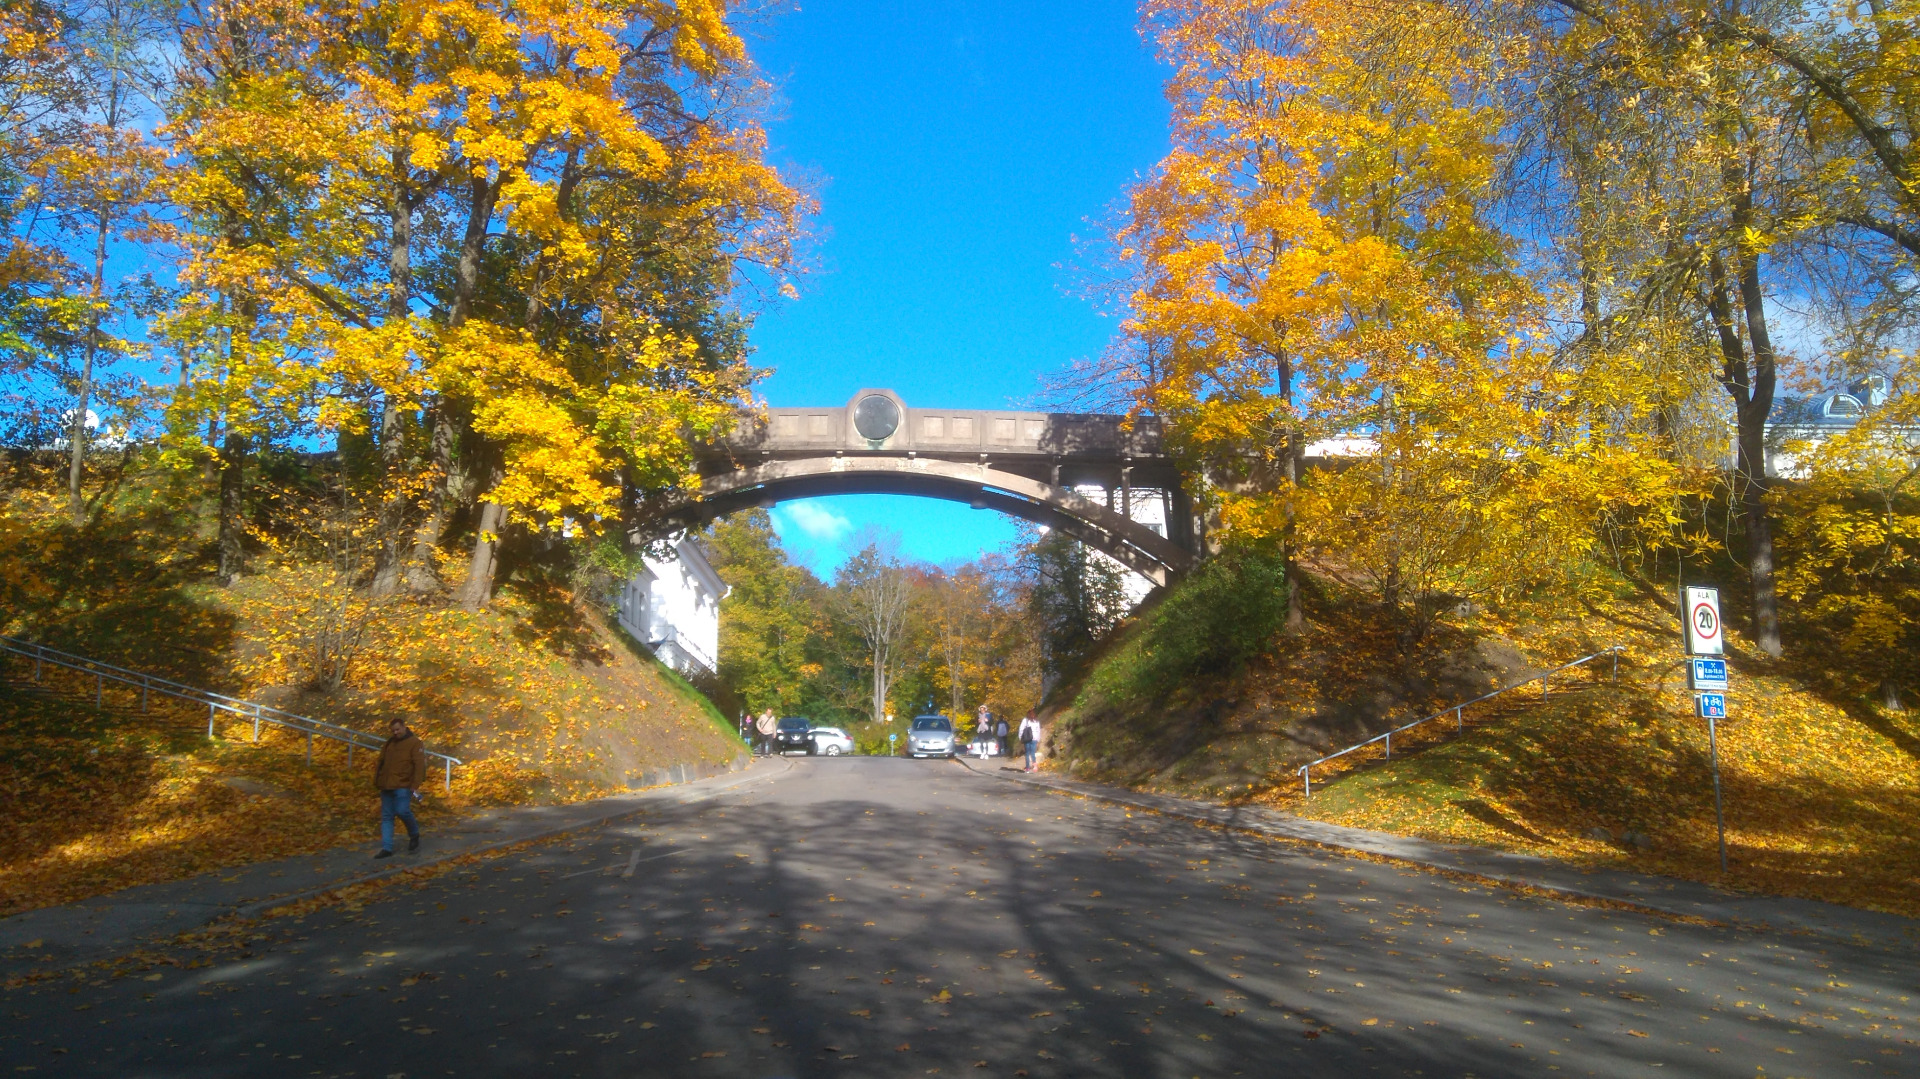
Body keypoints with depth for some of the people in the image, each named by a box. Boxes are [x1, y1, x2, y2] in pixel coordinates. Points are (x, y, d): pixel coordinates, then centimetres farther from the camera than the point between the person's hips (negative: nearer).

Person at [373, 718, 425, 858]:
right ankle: (386, 848, 7)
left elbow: (420, 765, -11)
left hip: (403, 786, -7)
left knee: (402, 811, -16)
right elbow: (381, 762, 24)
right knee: (386, 816, 5)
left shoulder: (414, 743, -5)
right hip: (387, 786, 7)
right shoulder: (389, 743, 17)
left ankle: (414, 834, 11)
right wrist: (377, 780, 13)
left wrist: (415, 785, -17)